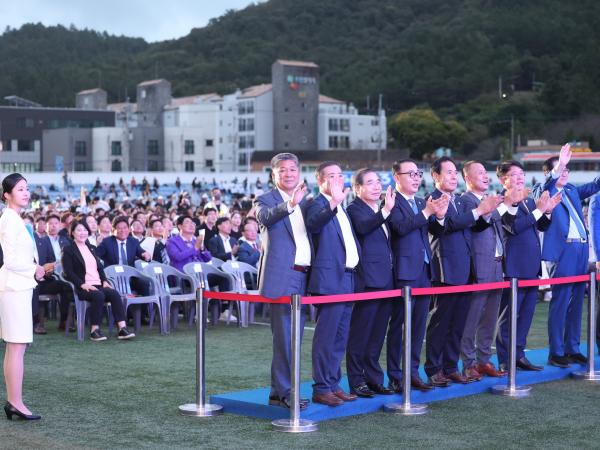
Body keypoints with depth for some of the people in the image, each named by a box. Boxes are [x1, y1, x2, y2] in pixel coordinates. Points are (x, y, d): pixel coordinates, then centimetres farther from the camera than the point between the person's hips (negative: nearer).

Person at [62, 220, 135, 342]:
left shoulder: (91, 248, 25)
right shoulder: (68, 250, 5)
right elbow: (68, 272, -5)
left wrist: (105, 281, 4)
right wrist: (82, 284, -18)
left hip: (98, 285, 5)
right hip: (82, 288, -5)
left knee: (114, 294, -24)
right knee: (98, 295, -35)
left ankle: (122, 328, -32)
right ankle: (94, 330, -27)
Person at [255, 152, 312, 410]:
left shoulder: (305, 201, 18)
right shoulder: (266, 200, -1)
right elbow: (264, 217, -25)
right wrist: (290, 204, -39)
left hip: (304, 276, 7)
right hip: (282, 275, -7)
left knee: (294, 337, 11)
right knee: (284, 338, -8)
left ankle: (282, 390, 19)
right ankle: (282, 393, -4)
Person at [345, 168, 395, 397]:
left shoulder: (379, 210, 17)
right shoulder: (355, 209, -7)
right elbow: (362, 226, -29)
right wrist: (385, 210, -37)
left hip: (385, 281, 8)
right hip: (368, 281, -8)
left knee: (377, 334, 13)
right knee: (360, 333, -3)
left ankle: (374, 378, 20)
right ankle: (357, 380, 3)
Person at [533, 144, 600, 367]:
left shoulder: (571, 190, 18)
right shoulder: (543, 191, -1)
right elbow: (545, 188, -22)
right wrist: (558, 167, -37)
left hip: (581, 250, 7)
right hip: (562, 251, -7)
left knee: (576, 303, 11)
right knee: (560, 303, -4)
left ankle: (573, 349, 19)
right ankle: (556, 353, 1)